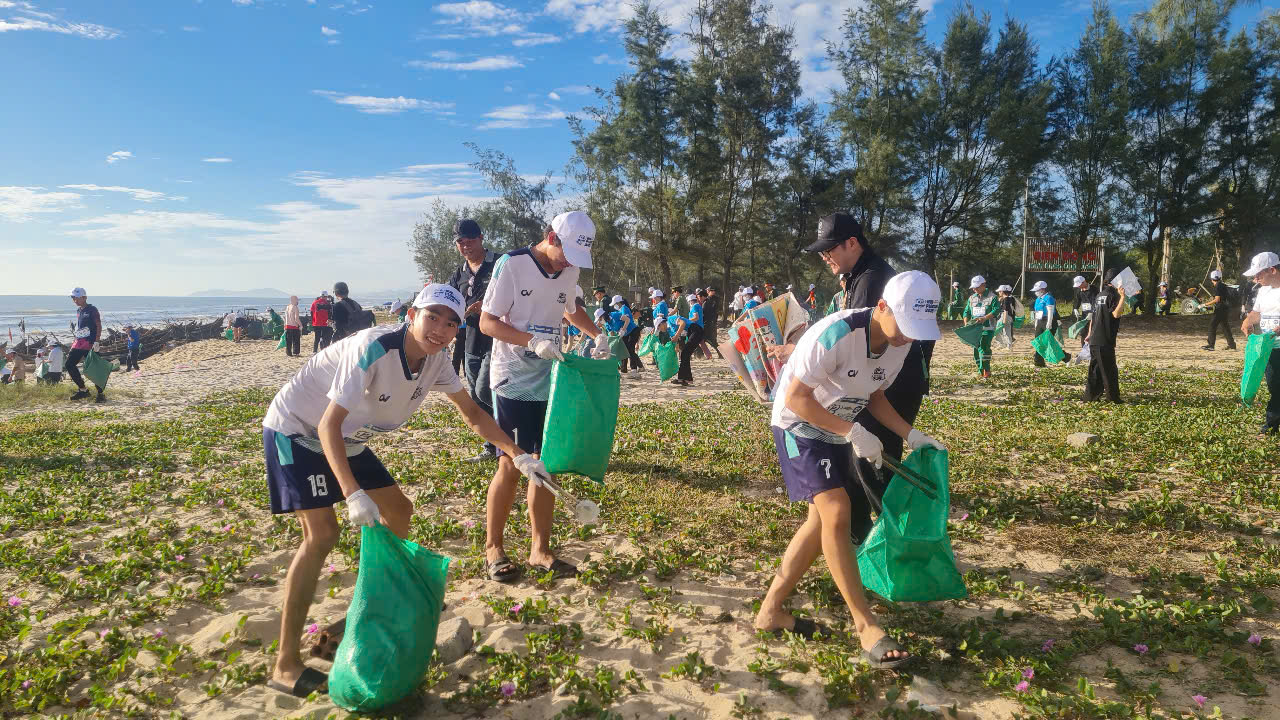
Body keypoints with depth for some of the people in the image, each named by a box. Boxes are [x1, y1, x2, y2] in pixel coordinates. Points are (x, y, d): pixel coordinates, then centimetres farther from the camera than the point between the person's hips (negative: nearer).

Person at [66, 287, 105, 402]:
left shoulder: (92, 310, -7)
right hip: (78, 343, 8)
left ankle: (101, 394, -1)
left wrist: (96, 342, -21)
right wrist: (75, 342, 21)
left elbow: (99, 326, -13)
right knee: (69, 364, 4)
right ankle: (82, 390, 13)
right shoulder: (78, 310, 16)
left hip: (89, 344, -8)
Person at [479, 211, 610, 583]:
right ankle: (493, 546, 15)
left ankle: (540, 550, 17)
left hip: (549, 381, 6)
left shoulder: (569, 271, 6)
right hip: (512, 381, -5)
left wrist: (598, 335, 9)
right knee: (511, 464, -5)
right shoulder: (511, 265, -12)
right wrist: (534, 341, -27)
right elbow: (487, 322, -13)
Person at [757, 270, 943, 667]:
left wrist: (911, 434, -5)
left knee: (823, 521, 8)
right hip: (798, 425, -8)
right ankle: (866, 626, -9)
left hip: (836, 433, 8)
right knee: (837, 511, -20)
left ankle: (771, 610, 19)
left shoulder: (901, 345, -7)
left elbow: (874, 395, 8)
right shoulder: (836, 334, -31)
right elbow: (795, 398, -28)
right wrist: (855, 433, -30)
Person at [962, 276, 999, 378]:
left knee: (984, 348, -18)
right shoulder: (972, 298, 16)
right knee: (976, 349, 5)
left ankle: (986, 371, -13)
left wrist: (984, 318, -24)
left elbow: (996, 310, -12)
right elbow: (967, 311, 16)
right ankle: (981, 371, 16)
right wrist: (966, 322, -2)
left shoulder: (991, 297, -1)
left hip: (987, 328, -6)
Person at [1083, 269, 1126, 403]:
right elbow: (1116, 314, -23)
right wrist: (1122, 297, -27)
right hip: (1105, 341, -8)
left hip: (1094, 340, 8)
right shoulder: (1112, 295, -9)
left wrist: (1090, 334, 25)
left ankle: (1091, 396, 13)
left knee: (1095, 368, 12)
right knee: (1109, 369, -1)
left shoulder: (1100, 295, 16)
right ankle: (1113, 397, 4)